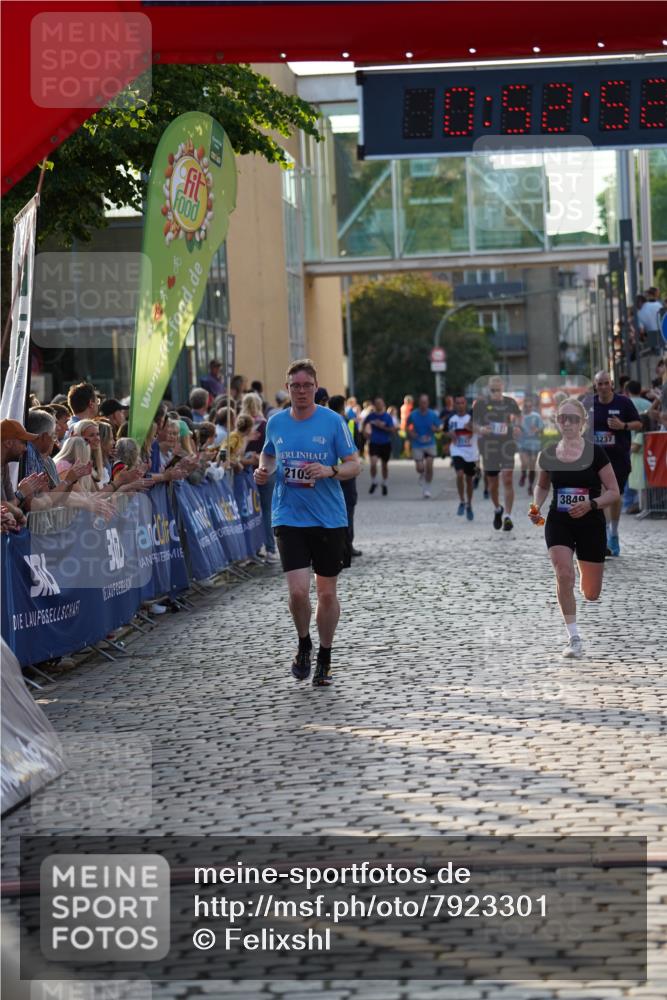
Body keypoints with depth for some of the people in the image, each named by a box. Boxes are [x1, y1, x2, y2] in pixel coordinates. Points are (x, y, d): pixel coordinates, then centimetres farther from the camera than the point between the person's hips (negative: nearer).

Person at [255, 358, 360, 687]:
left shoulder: (332, 421, -4)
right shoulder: (276, 422, 5)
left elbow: (354, 465, -2)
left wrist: (330, 470, -21)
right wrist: (263, 470, 1)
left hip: (329, 520, -1)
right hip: (289, 518, 1)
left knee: (327, 592, 7)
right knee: (298, 591, -11)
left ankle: (324, 657, 25)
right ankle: (303, 645, 17)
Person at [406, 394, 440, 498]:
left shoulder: (433, 414, -3)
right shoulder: (413, 415, -4)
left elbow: (438, 428, 5)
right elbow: (408, 426, 11)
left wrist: (435, 429, -19)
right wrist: (411, 433, -10)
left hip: (430, 444, 0)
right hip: (417, 445, 0)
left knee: (429, 466, -11)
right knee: (419, 468, -7)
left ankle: (427, 488, 3)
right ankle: (422, 476, 31)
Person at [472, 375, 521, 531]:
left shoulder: (510, 402, 4)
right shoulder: (480, 403, -1)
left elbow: (517, 417, 19)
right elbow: (472, 423, 3)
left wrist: (517, 428, -3)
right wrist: (480, 429, -18)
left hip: (507, 444, 0)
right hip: (488, 447, 0)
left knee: (508, 479, -12)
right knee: (492, 483, 9)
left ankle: (508, 516, -10)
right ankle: (497, 509, 37)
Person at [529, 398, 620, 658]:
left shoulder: (595, 453, -10)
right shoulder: (548, 455, -1)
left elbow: (614, 493, -7)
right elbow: (541, 486, 17)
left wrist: (591, 504, -23)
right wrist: (536, 506, -2)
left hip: (591, 525, -1)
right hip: (558, 524, 1)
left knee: (591, 594, 8)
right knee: (564, 575, -23)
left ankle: (585, 576, 48)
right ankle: (574, 638, -12)